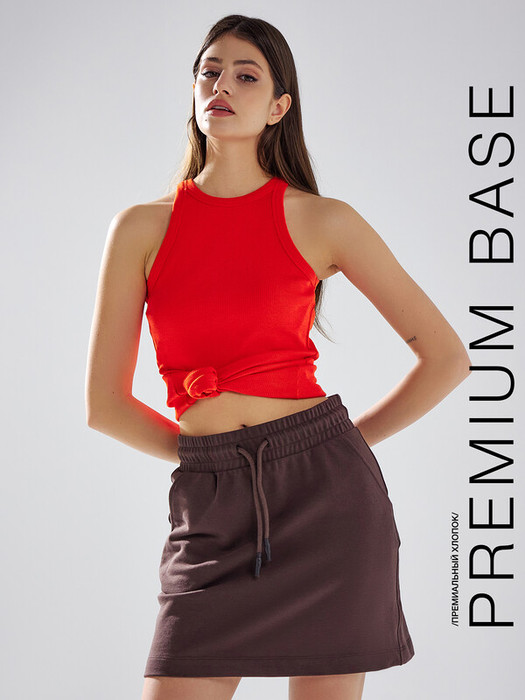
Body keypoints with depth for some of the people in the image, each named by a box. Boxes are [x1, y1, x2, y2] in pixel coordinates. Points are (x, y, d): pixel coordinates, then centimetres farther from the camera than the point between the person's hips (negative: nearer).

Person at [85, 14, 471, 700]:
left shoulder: (323, 221, 2)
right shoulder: (142, 228, 6)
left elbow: (447, 357, 5)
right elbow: (105, 403, 8)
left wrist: (337, 447, 7)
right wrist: (216, 454, 10)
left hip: (326, 496, -1)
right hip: (212, 513, 1)